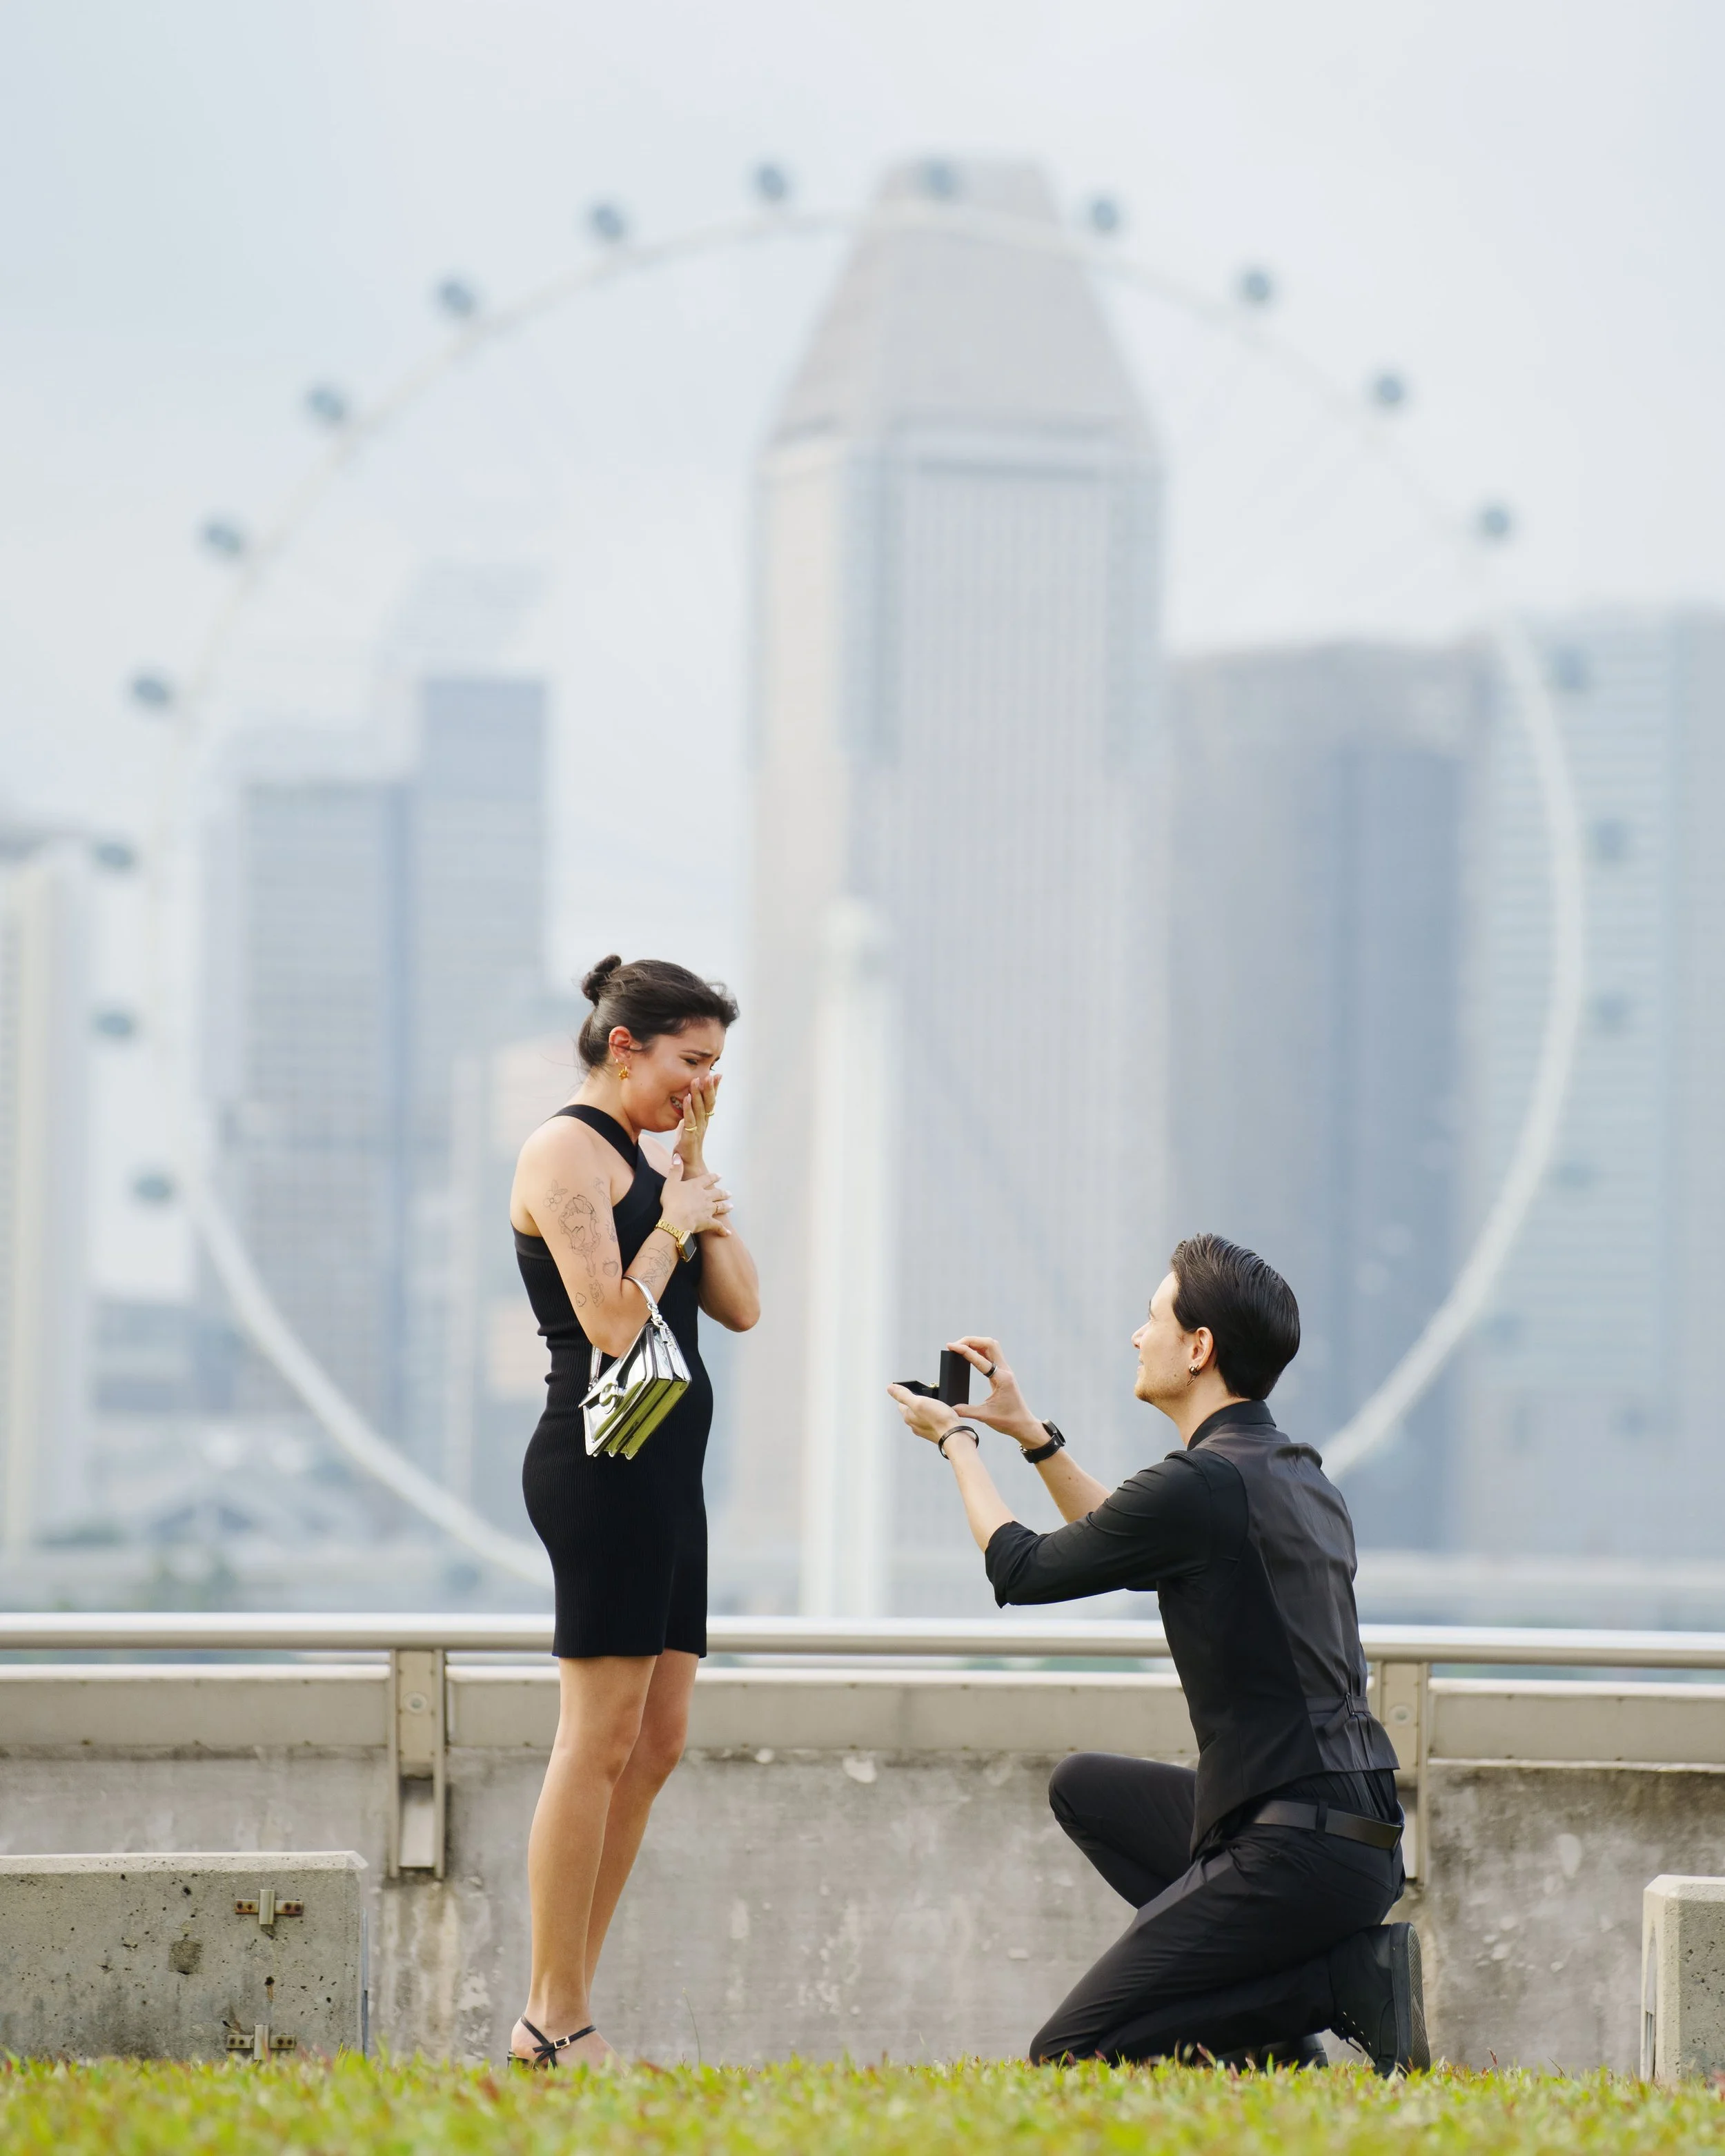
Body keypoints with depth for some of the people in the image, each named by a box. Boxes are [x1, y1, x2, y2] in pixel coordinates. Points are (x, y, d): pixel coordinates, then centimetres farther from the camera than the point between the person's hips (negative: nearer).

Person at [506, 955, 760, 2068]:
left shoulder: (650, 1160, 20)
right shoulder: (567, 1152, -8)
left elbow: (740, 1306, 12)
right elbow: (612, 1322, -18)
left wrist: (698, 1166, 8)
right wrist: (677, 1221, -6)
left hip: (665, 1465, 10)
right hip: (603, 1461, -10)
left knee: (658, 1742, 8)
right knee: (601, 1739, -10)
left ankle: (568, 2013, 10)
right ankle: (553, 2022, -7)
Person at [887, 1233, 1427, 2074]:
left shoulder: (1204, 1483, -14)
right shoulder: (1298, 1474, 15)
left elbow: (1021, 1570, 0)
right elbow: (1127, 1544, 33)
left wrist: (957, 1443, 17)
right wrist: (1028, 1431, 32)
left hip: (1300, 1849, -9)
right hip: (1353, 1831, 9)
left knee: (1065, 2059, -5)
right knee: (1084, 1786, 27)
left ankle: (1346, 1979, -10)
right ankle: (1274, 2005, 13)